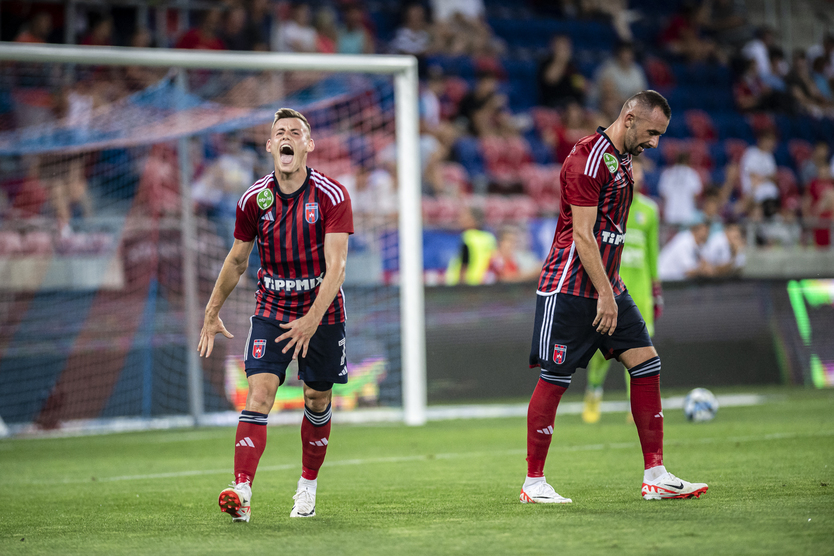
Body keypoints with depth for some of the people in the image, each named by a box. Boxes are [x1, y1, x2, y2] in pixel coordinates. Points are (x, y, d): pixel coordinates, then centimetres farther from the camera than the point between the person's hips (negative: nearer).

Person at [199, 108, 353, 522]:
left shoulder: (332, 196, -13)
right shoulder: (254, 199, -4)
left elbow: (336, 266, -20)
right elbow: (237, 259, 10)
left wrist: (312, 319, -31)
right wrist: (212, 312, 13)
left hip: (322, 312, -1)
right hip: (270, 310, 1)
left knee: (317, 401, 8)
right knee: (259, 392, -15)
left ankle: (308, 485, 30)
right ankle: (242, 492, -26)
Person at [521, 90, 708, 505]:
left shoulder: (622, 159, 15)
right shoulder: (588, 157, -15)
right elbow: (582, 234, -19)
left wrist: (611, 288, 19)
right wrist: (604, 294, -20)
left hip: (606, 286, 9)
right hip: (569, 289, -9)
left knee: (646, 363, 1)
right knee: (554, 378, -5)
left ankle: (655, 476, 3)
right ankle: (533, 483, 4)